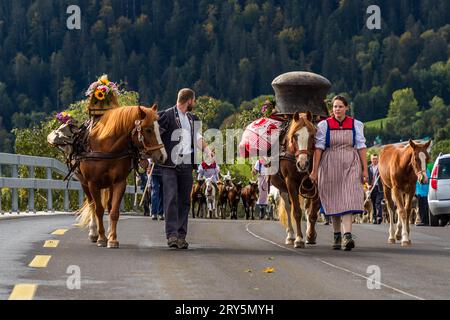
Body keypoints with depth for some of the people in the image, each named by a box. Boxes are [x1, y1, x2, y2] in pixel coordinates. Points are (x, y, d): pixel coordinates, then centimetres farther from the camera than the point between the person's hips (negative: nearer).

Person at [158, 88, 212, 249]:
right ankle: (172, 234, -14)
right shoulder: (166, 116, -2)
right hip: (169, 165, -6)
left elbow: (197, 137, 10)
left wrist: (208, 150, -7)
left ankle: (181, 235, 12)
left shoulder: (192, 119, 19)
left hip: (186, 165, 6)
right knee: (171, 198, -11)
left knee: (185, 201, 7)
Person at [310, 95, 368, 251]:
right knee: (333, 201, 7)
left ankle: (347, 235, -23)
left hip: (350, 166, -1)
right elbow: (318, 148, -1)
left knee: (348, 199, -14)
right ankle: (337, 236, 20)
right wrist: (314, 170, -5)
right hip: (330, 166, 1)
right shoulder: (324, 125, 1)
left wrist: (365, 169, -1)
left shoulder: (356, 125, 4)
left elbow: (361, 147, 4)